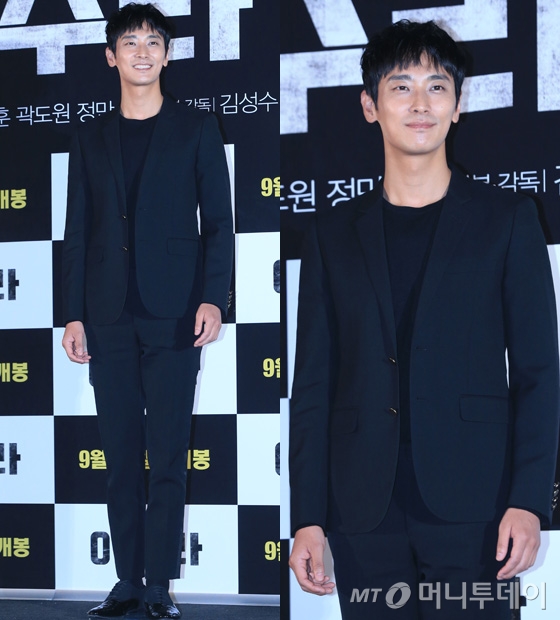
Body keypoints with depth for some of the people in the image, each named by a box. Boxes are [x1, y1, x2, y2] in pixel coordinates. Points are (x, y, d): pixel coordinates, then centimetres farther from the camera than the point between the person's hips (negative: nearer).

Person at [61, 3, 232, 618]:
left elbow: (218, 222, 3)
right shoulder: (91, 138, 14)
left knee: (167, 458, -3)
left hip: (173, 316, -3)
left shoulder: (196, 129, 7)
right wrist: (74, 314, 5)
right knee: (121, 457, 6)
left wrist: (213, 298, -9)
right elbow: (77, 233, 12)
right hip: (109, 319, 3)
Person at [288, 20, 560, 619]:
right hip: (365, 515, 2)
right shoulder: (334, 233, 11)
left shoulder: (507, 219, 6)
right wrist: (308, 517, 3)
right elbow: (312, 385, 9)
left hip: (471, 511, -2)